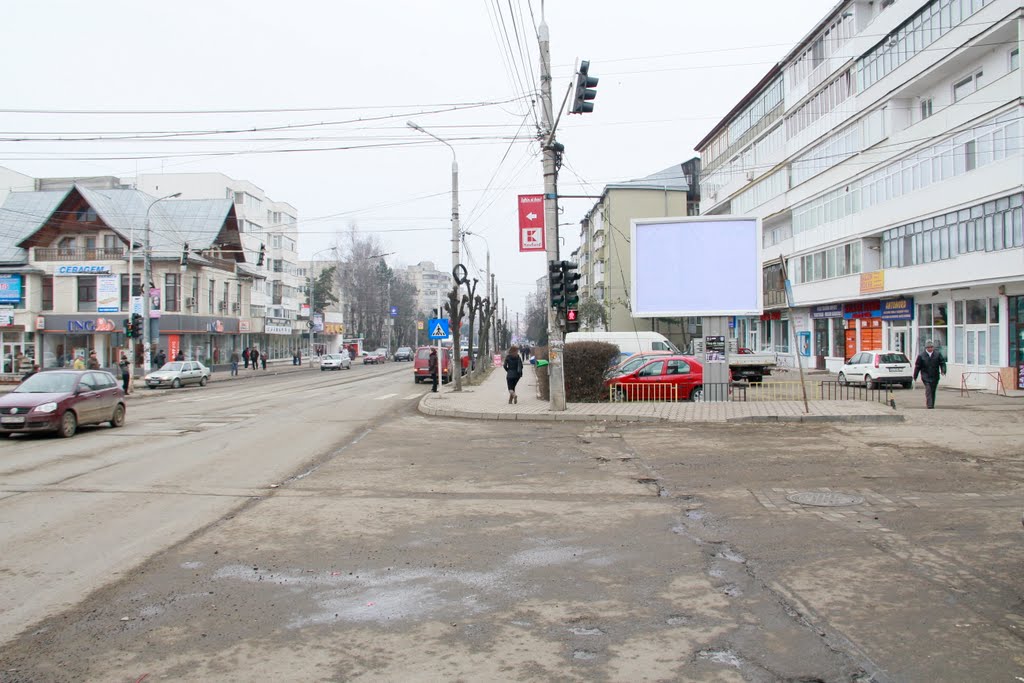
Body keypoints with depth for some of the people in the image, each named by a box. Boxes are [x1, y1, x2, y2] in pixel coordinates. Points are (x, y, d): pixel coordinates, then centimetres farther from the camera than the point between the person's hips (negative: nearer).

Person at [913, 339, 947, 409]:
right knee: (928, 390, -14)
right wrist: (915, 376, 5)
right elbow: (917, 366, 3)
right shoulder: (921, 355, -1)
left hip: (935, 377, 3)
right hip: (926, 376, -3)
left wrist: (943, 371, -18)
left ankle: (932, 405, 20)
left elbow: (942, 363, 1)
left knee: (933, 391, 10)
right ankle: (929, 405, -16)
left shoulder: (938, 354, 4)